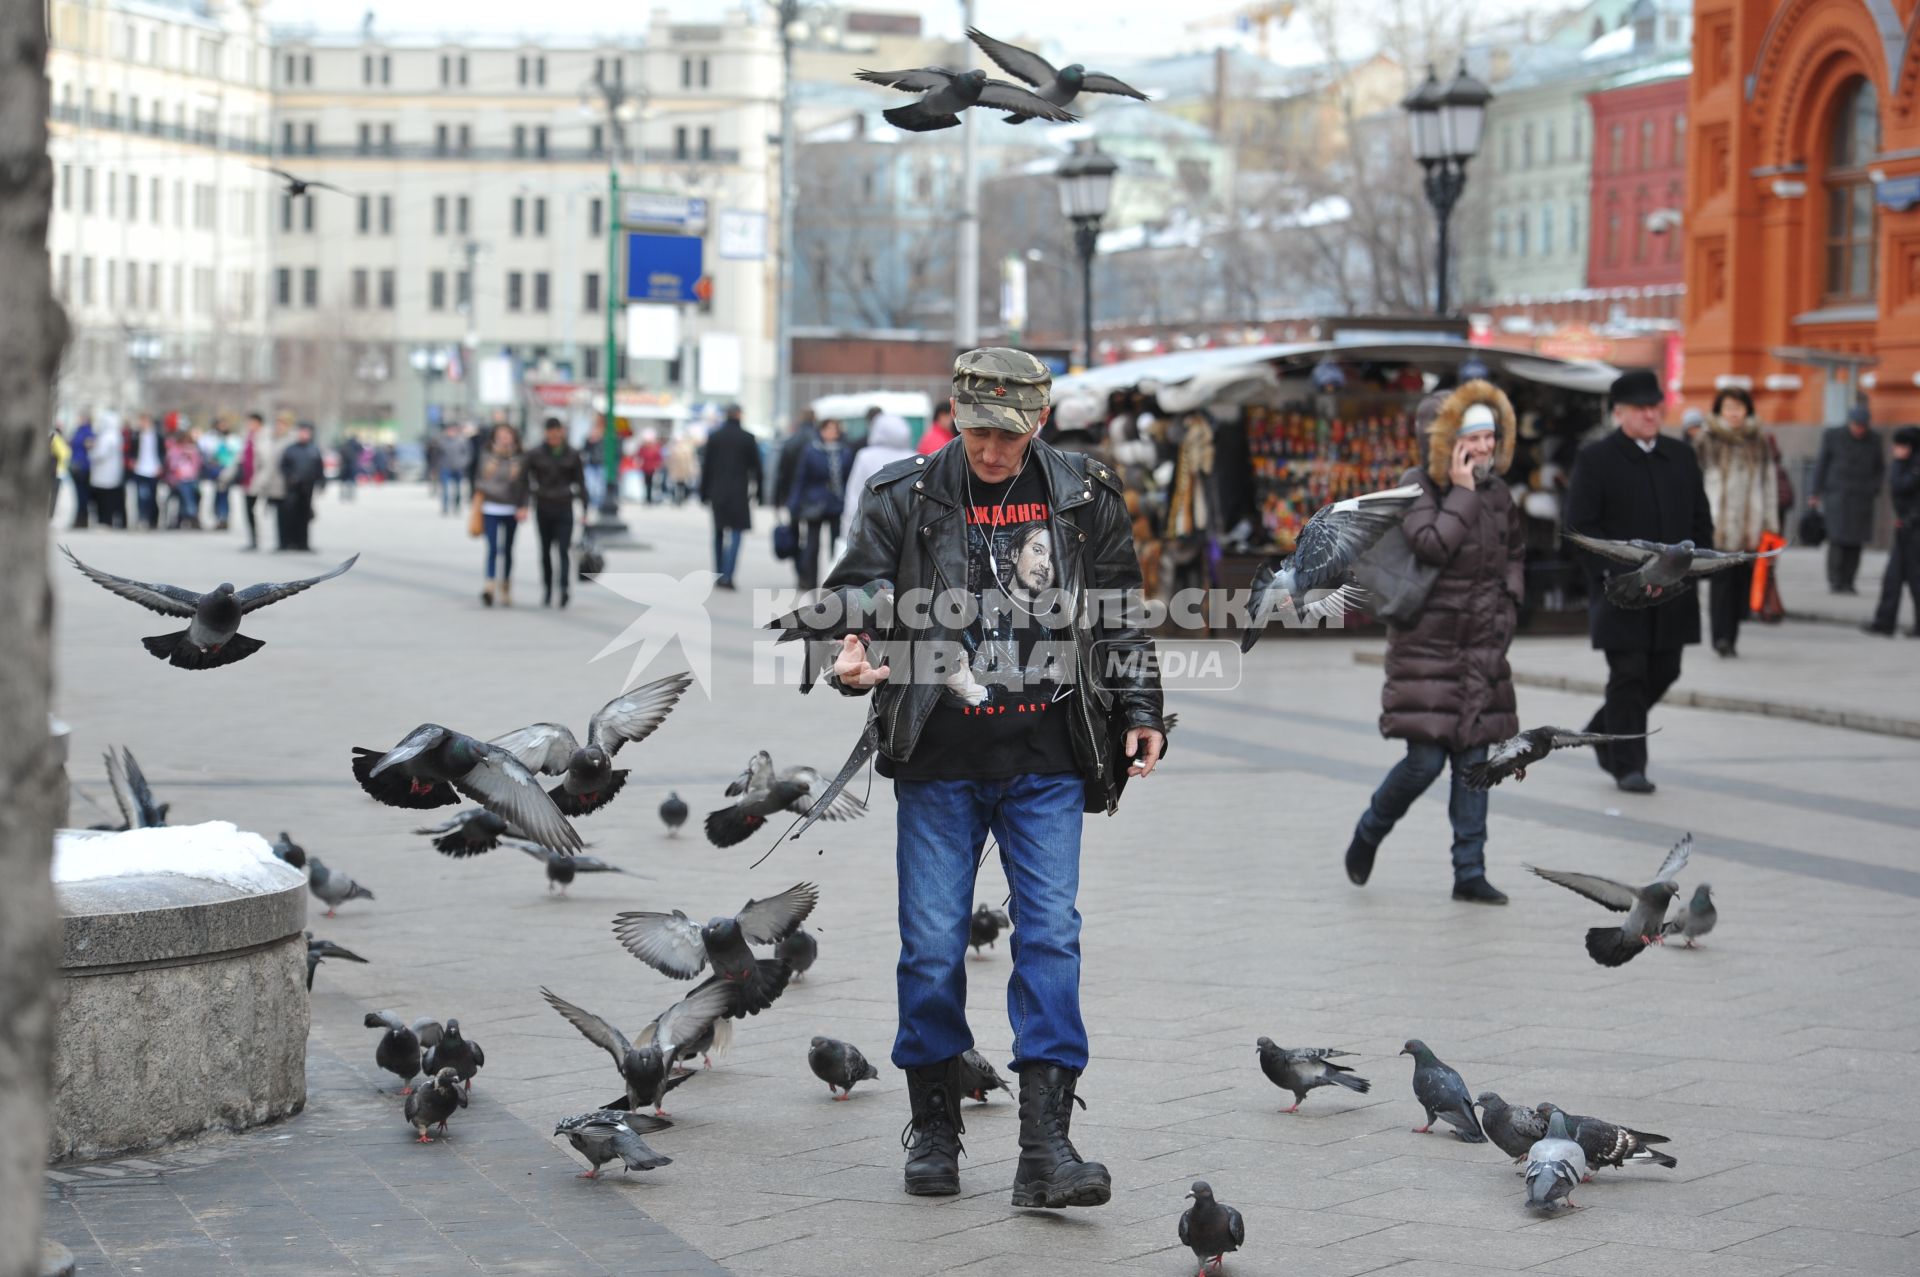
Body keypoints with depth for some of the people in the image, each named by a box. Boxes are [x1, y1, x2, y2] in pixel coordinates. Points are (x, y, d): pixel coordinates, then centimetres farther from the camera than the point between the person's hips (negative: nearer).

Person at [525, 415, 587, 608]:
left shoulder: (571, 455, 3)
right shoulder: (536, 455, 1)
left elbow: (580, 482, 6)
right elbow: (525, 478, 2)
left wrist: (584, 508, 1)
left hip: (564, 508, -1)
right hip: (543, 508, 1)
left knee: (563, 550, -13)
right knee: (545, 551, 8)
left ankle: (564, 588, -24)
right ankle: (546, 591, 17)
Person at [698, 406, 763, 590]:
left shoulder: (714, 437, 4)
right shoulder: (747, 438, -3)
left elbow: (706, 467, 5)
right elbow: (756, 467, -1)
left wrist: (704, 493, 10)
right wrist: (759, 492, 8)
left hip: (717, 492, 3)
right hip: (738, 492, -3)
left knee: (718, 533, 15)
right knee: (735, 534, -4)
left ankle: (719, 575, 18)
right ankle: (727, 577, -14)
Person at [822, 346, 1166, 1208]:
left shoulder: (1084, 498, 5)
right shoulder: (903, 499, 0)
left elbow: (1119, 619, 14)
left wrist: (1138, 712, 8)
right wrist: (851, 658, -21)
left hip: (1047, 765, 1)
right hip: (938, 762, 0)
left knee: (1050, 937, -6)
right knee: (932, 949, 2)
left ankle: (1046, 1144, -6)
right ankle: (933, 1129, 19)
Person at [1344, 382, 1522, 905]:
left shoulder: (1496, 493, 8)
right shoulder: (1419, 487, -9)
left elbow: (1515, 553, 23)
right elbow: (1433, 544, -26)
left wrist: (1508, 605, 12)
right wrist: (1462, 492, -20)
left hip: (1483, 646, 5)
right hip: (1428, 642, -5)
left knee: (1474, 761, 4)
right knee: (1425, 760, -8)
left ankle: (1470, 872, 8)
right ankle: (1368, 833, 18)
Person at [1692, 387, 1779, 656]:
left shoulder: (1760, 441, 11)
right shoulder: (1706, 439, 4)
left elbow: (1769, 483, 14)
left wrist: (1770, 524, 10)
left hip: (1750, 527, 3)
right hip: (1716, 525, -3)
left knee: (1742, 581, 3)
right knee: (1721, 579, -10)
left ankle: (1729, 637, 11)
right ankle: (1722, 636, -12)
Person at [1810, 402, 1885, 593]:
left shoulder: (1873, 438, 5)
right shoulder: (1833, 435, -2)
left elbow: (1880, 468, 16)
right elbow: (1821, 464, 3)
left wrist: (1874, 490, 4)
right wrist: (1816, 493, 1)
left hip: (1862, 498, 2)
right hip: (1837, 494, -2)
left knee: (1855, 541, -2)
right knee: (1837, 538, -12)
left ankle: (1847, 583, 3)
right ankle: (1834, 582, -7)